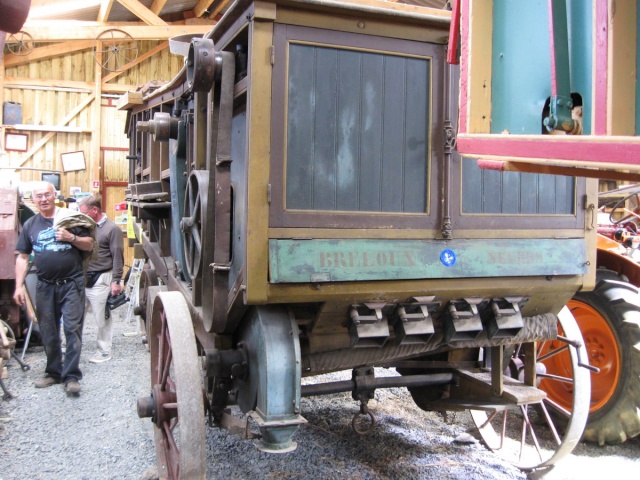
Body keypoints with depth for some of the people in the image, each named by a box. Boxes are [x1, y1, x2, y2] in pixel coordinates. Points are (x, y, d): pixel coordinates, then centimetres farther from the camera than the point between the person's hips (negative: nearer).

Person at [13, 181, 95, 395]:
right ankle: (53, 372, 25)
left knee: (72, 329, -6)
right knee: (48, 333, 11)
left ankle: (71, 376, -1)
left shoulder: (70, 218, 0)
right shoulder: (30, 225, 9)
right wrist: (19, 286, 4)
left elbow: (89, 245, 2)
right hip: (45, 286, 4)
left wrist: (71, 238, -16)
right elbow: (22, 257, 11)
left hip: (71, 283, -3)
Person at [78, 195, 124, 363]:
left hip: (100, 279, -6)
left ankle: (104, 351, 13)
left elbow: (118, 257, -9)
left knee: (102, 317, 1)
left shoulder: (112, 229, -7)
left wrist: (116, 281, -12)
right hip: (83, 277, 6)